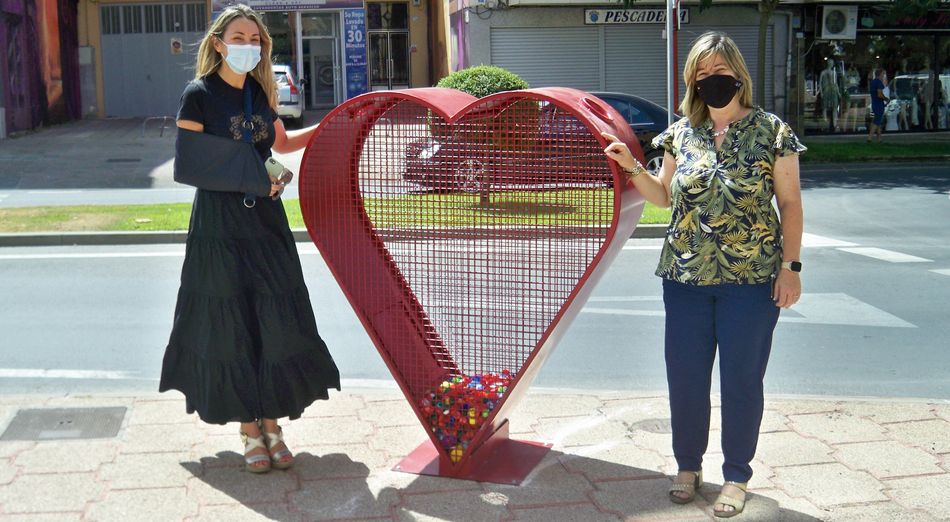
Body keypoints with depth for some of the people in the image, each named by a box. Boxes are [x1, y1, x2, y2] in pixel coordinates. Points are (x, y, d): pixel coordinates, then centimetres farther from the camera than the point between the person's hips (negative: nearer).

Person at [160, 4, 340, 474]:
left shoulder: (261, 91, 10)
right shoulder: (199, 94, -6)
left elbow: (280, 142, 26)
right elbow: (188, 165, -10)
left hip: (266, 220, 5)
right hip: (220, 226, -5)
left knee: (276, 325, 3)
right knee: (232, 327, 1)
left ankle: (272, 427, 14)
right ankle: (250, 433, 12)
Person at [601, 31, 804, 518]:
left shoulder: (772, 132, -3)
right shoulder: (681, 134, 5)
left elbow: (790, 204, -1)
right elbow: (665, 196, 14)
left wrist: (790, 265, -6)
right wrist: (632, 167, -3)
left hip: (751, 278, -3)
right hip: (686, 277, 3)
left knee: (742, 380, 6)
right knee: (685, 378, 9)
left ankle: (736, 475, 22)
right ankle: (688, 465, 29)